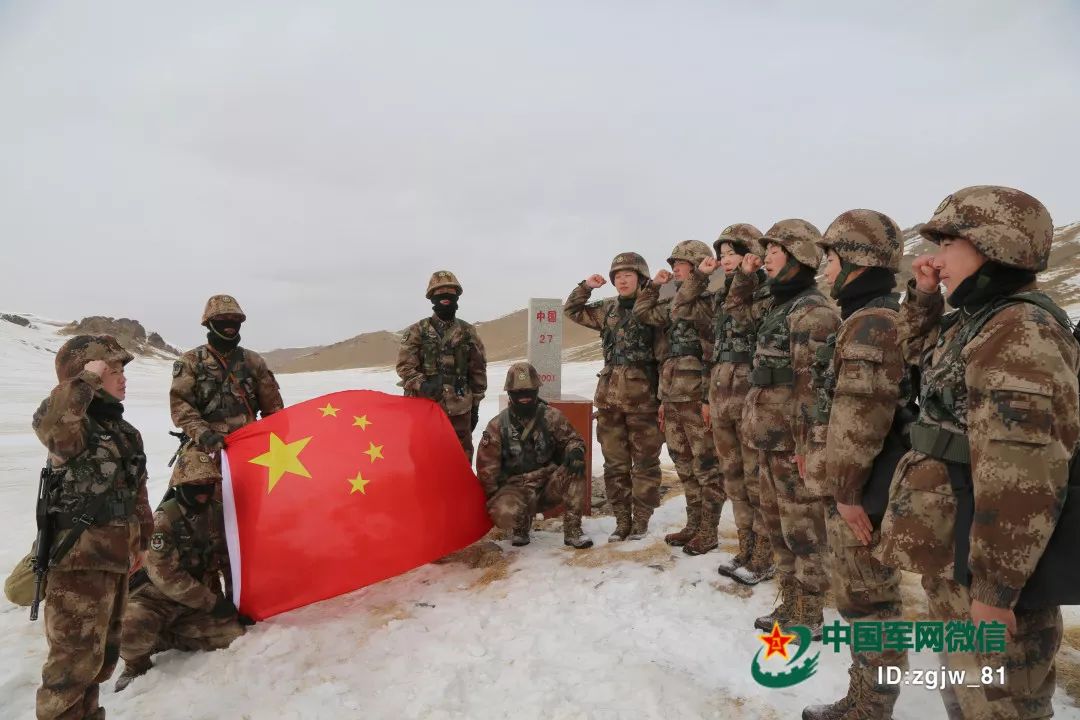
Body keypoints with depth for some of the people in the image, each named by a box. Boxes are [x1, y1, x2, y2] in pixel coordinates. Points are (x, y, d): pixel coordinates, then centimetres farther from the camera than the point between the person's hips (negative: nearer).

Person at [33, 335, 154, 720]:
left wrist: (141, 540, 22)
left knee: (104, 651, 21)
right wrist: (86, 378, -35)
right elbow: (47, 421, -43)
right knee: (77, 655, -3)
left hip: (116, 559, 9)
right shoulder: (76, 427, -15)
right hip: (80, 561, -9)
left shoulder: (126, 432, 11)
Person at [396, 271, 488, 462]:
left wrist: (475, 405, 10)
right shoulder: (417, 331, 2)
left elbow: (478, 370, 11)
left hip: (459, 408, 2)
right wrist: (422, 385, -20)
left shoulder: (468, 332, 7)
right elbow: (405, 365, -2)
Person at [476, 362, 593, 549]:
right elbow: (487, 466, -2)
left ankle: (572, 530, -16)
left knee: (575, 467, -27)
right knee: (504, 512, -34)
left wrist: (575, 450, -20)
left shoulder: (551, 416, -1)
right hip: (516, 487, -1)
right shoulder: (498, 425, -4)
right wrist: (494, 499, -4)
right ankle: (522, 524, 6)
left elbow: (572, 439, 5)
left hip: (549, 484, 2)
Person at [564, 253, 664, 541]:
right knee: (615, 463, 8)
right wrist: (586, 286, 9)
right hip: (609, 396, 5)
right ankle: (622, 521, 19)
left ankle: (640, 521, 16)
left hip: (642, 397, -4)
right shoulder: (607, 309, 12)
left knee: (645, 461, 5)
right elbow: (572, 311, 24)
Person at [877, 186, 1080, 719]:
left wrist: (995, 586, -25)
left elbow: (1017, 473, -27)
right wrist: (922, 295, 13)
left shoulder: (1020, 331, -21)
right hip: (952, 547, 9)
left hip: (984, 558, -9)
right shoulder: (972, 322, 9)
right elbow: (916, 349, 31)